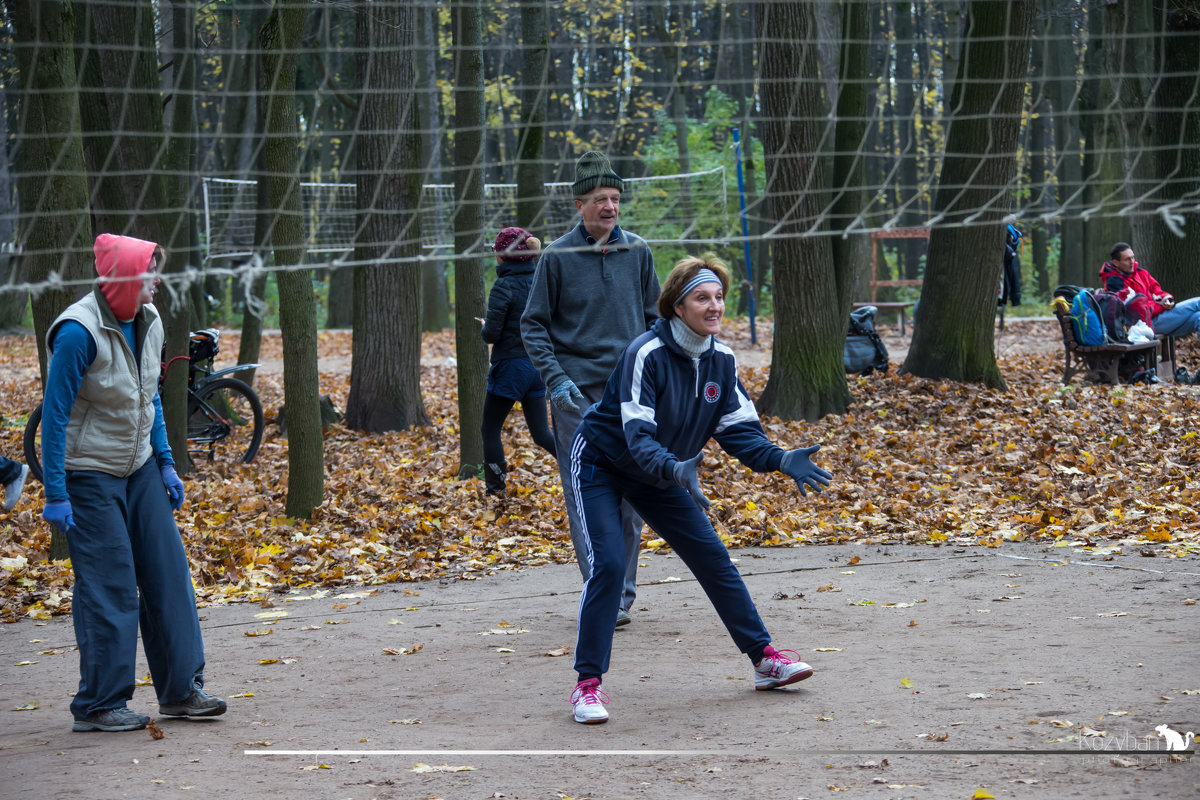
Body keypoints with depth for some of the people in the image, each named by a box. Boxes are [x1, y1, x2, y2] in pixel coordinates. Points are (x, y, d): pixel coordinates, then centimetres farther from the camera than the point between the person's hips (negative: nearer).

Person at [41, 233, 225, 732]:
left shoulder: (147, 322, 3)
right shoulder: (79, 332, -21)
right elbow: (55, 414, -18)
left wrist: (166, 464, 13)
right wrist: (56, 494, -19)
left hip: (139, 469, 7)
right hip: (90, 475, -7)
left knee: (167, 573, 5)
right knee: (109, 587, -6)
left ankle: (181, 690, 14)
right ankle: (99, 705, 4)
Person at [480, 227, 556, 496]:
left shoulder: (504, 286, -16)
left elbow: (491, 334, -16)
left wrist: (485, 327, 4)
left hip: (510, 366, -6)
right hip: (539, 365, 6)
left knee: (490, 430, 11)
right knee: (541, 433, 11)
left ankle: (495, 488, 15)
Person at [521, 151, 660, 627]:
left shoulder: (637, 252, 6)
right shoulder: (557, 257, -2)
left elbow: (654, 317, 15)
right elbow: (533, 325, 3)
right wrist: (555, 378, -9)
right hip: (577, 392, -3)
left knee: (631, 495, 3)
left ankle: (623, 593, 13)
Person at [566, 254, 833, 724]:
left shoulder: (721, 359, -8)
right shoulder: (646, 354, -28)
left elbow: (739, 430, -8)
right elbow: (638, 437, -35)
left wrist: (782, 460, -26)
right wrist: (675, 469, -53)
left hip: (662, 473, 6)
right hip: (601, 466, -6)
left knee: (713, 558, 2)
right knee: (609, 564, -20)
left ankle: (764, 658, 11)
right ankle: (587, 684, -13)